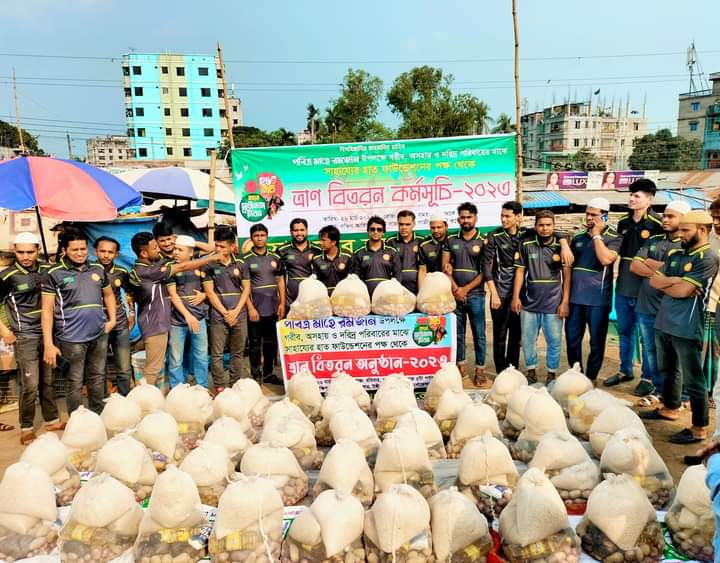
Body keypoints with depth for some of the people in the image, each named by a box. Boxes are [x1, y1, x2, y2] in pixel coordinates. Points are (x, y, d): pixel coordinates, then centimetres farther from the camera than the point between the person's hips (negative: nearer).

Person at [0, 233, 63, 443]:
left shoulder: (46, 271, 3)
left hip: (47, 334, 4)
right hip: (25, 337, -4)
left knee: (48, 381, 12)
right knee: (30, 385, -3)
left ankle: (52, 421, 25)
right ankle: (26, 428, 13)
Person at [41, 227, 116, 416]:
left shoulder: (98, 269, 8)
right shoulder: (54, 274, -4)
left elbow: (108, 295, 23)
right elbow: (47, 310, -5)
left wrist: (112, 319, 10)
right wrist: (48, 344, -10)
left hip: (100, 335, 4)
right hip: (72, 338, -4)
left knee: (97, 378, 15)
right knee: (75, 382, 5)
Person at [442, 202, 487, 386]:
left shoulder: (483, 241, -1)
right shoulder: (450, 240, 7)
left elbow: (485, 271, -5)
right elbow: (445, 267, 6)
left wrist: (466, 289, -10)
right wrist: (455, 289, -6)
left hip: (475, 294, -2)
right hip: (454, 294, 3)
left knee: (479, 334, 2)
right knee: (457, 333, 9)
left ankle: (480, 370, 10)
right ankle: (460, 367, 21)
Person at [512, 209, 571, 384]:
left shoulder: (561, 246, 0)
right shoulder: (526, 246, 3)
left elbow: (567, 276, 0)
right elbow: (520, 272, 5)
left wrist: (565, 302, -5)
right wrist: (516, 297, -1)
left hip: (553, 304, -1)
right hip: (529, 303, 2)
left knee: (554, 341, 4)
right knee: (527, 340, 9)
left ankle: (552, 373, 19)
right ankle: (531, 370, 25)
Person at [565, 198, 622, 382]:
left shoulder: (614, 238, -3)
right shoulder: (578, 238, 11)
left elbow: (606, 259, -22)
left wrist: (596, 235, -13)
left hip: (598, 299, -4)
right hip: (575, 297, 4)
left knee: (596, 342, 7)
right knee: (572, 339, 9)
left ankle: (590, 378, 22)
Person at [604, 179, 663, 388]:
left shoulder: (657, 224, -10)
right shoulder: (624, 223, 8)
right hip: (623, 286, 6)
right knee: (624, 331, 16)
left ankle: (648, 377, 18)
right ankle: (625, 371, 31)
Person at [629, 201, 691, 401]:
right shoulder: (653, 240, 11)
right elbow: (634, 266, 3)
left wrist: (650, 263, -6)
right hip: (645, 306, 5)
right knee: (652, 352, 14)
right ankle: (658, 389, 28)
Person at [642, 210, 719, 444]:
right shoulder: (675, 254, 10)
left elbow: (682, 291, -20)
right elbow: (654, 281, 3)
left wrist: (664, 282, -2)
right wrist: (677, 280, -12)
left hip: (686, 329, -8)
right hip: (663, 324, 8)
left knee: (692, 379, 1)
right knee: (667, 370, 22)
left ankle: (699, 428, 12)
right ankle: (670, 408, 40)